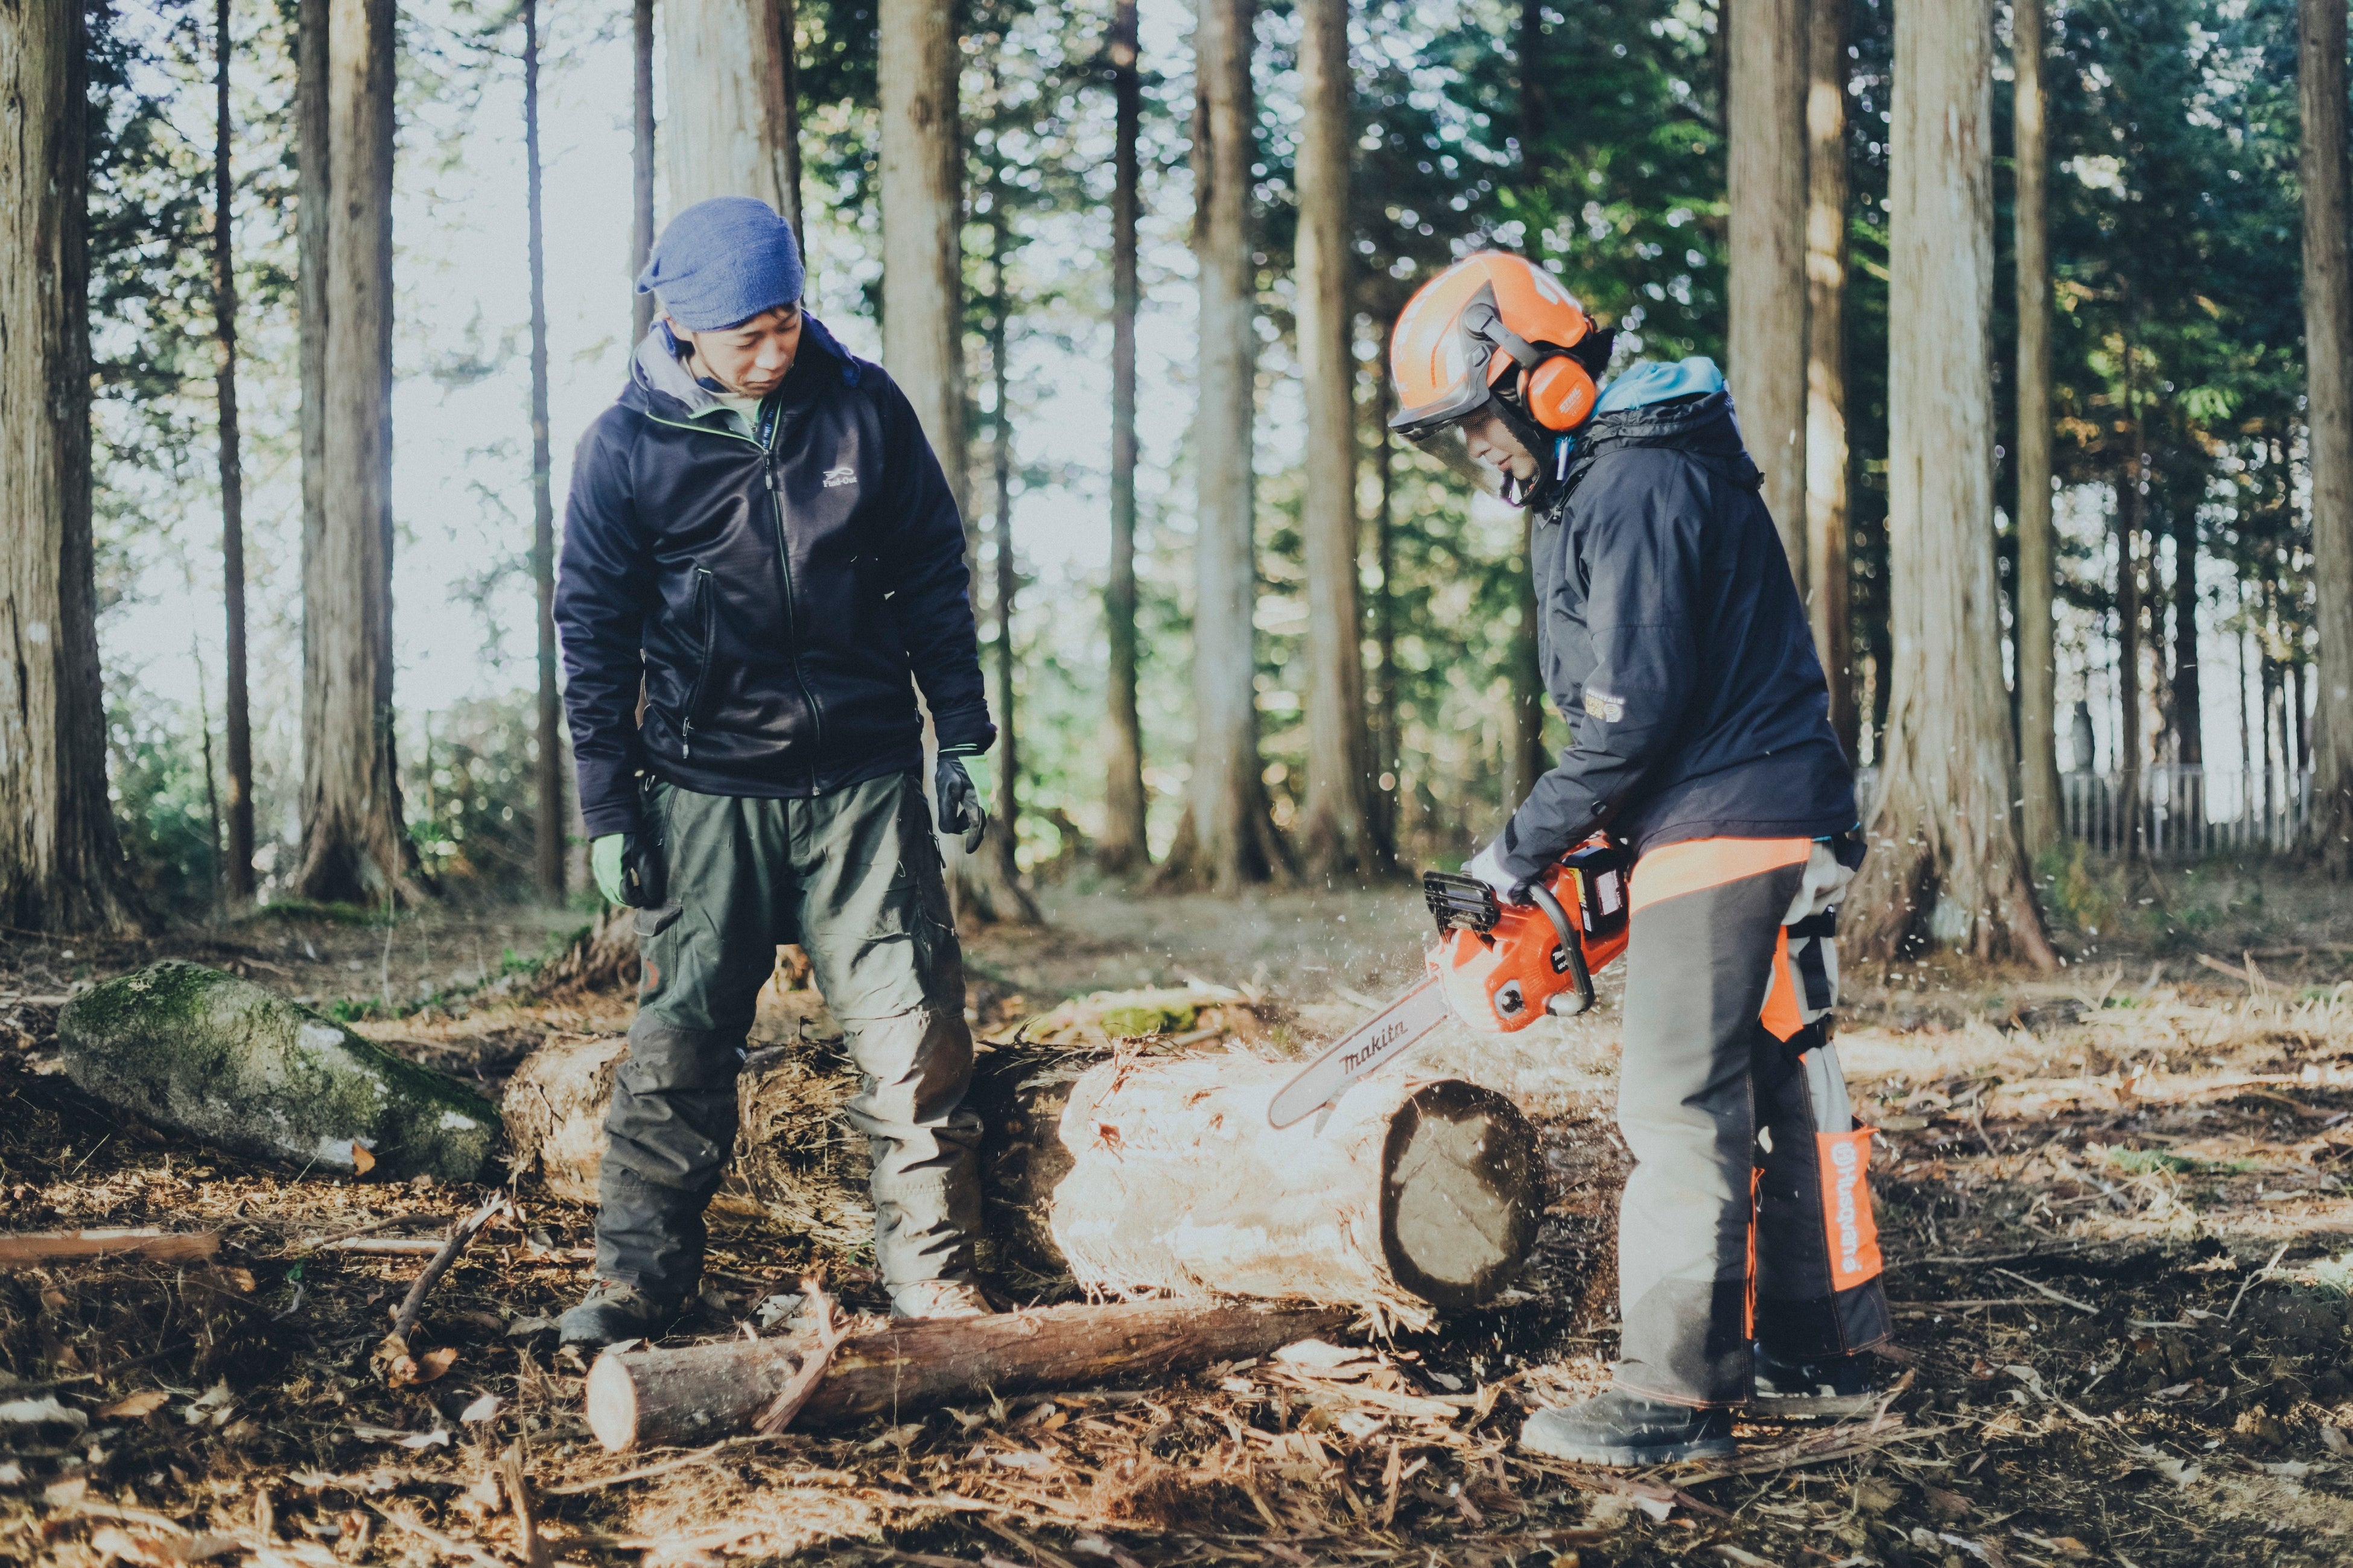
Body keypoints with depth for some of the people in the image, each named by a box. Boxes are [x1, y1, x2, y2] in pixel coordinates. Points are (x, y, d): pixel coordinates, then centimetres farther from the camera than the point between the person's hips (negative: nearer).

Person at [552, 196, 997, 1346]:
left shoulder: (865, 408, -1)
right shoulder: (627, 448, -4)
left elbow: (933, 578, 8)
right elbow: (594, 632, 2)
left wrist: (962, 740, 7)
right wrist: (608, 807, -1)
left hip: (866, 780, 1)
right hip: (707, 789, -1)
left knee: (913, 1034, -1)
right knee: (679, 1041, 3)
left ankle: (934, 1276, 7)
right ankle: (639, 1274, 14)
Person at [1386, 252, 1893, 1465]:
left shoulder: (1635, 487, -17)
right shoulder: (1601, 478, 15)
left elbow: (1633, 711, -21)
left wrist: (1521, 850, -12)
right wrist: (1579, 832, 12)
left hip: (1722, 829, -11)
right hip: (1787, 823, 11)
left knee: (1683, 1105, -9)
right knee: (1781, 1081, 15)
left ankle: (1675, 1394, -7)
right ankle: (1818, 1343, 25)